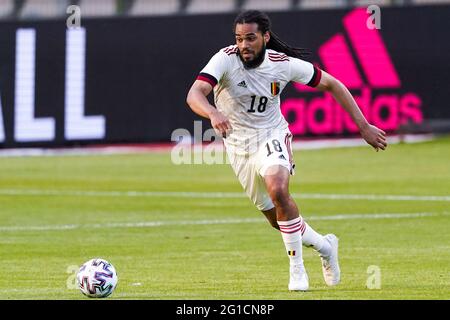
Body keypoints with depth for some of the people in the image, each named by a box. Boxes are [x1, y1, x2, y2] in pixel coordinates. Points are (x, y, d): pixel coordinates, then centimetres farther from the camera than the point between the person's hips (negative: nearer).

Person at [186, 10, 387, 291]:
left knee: (278, 190, -32)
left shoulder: (284, 64, -16)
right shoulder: (226, 59, -21)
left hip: (272, 136, -2)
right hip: (238, 145, 2)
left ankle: (297, 269, -19)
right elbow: (195, 94, -35)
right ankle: (323, 245, 39)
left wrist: (364, 126, -4)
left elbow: (331, 84, -3)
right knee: (278, 219, 10)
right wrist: (213, 113, -58)